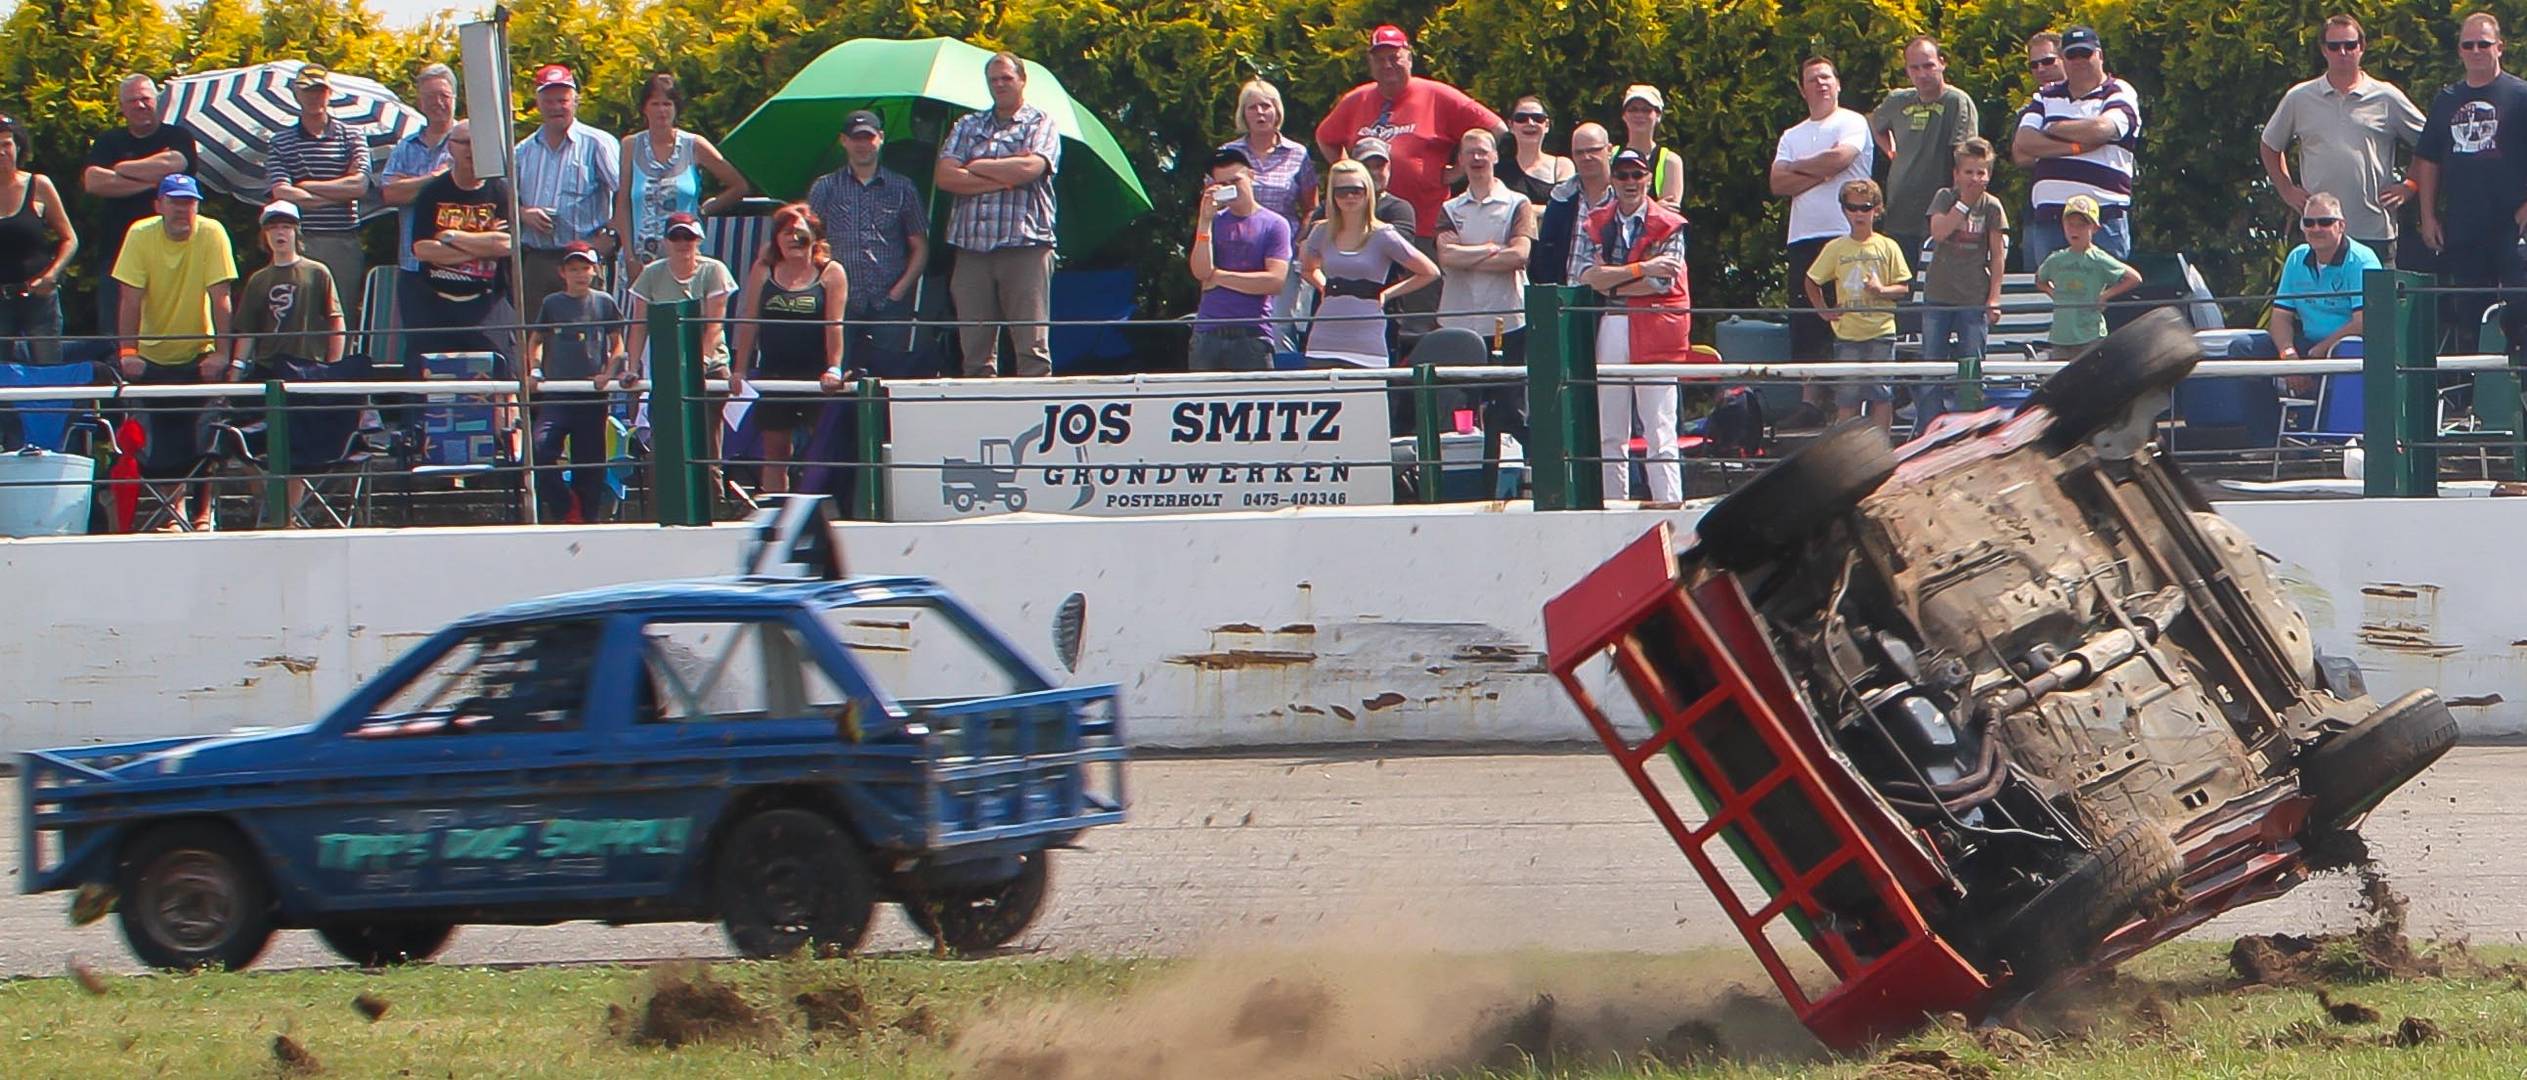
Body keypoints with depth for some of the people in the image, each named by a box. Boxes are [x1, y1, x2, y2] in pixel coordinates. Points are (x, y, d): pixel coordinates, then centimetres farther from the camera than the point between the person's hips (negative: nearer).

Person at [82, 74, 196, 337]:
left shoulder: (177, 138, 9)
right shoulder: (109, 143, 14)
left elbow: (173, 164, -14)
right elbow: (92, 182, -4)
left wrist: (122, 169, -1)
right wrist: (150, 181, -8)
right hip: (117, 247, 2)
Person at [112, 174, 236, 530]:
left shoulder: (212, 234, -15)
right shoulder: (141, 235, -13)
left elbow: (221, 298, -18)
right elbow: (131, 299, -15)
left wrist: (220, 353, -23)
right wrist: (128, 352, -22)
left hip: (198, 354, -1)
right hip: (154, 354, 1)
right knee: (164, 438, -6)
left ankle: (201, 512, 1)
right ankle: (173, 502, 7)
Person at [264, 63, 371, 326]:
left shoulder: (351, 137, 10)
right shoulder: (281, 142, 8)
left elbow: (359, 185, -5)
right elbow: (282, 194, -5)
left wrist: (306, 187, -4)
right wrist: (337, 194, -5)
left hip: (344, 243, 1)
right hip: (299, 242, -1)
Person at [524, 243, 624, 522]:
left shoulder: (604, 302, 7)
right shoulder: (552, 304, 9)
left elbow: (617, 345, 11)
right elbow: (536, 340, 18)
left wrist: (607, 373, -4)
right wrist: (535, 369, 3)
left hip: (592, 394, 0)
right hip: (556, 393, 0)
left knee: (589, 459, 2)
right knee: (540, 450, -18)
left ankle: (588, 516, 9)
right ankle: (564, 508, -4)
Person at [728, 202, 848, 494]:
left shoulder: (830, 273, -1)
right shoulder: (763, 271, 7)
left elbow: (834, 325, -8)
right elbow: (749, 322, 7)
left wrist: (834, 368, -18)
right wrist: (738, 370, 3)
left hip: (816, 373, -3)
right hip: (773, 370, 3)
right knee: (774, 447, 4)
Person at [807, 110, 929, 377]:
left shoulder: (902, 188, 14)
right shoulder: (826, 187, 13)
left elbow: (920, 247, 13)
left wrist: (900, 289, -1)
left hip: (889, 304, 0)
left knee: (892, 375, -6)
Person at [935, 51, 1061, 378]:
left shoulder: (1040, 124, 9)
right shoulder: (968, 126, 18)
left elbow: (1030, 168, -11)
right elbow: (944, 176, 3)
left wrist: (978, 167, 2)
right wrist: (1003, 178, -4)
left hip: (1025, 247, -4)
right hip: (972, 249, 4)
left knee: (1032, 348, -9)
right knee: (975, 352, 2)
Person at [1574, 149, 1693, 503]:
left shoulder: (1668, 226, 2)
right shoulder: (1597, 224, 12)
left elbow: (1661, 283, -8)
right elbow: (1587, 277, -4)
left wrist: (1609, 282, -2)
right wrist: (1641, 268, -10)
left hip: (1654, 332, -4)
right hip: (1608, 331, 4)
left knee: (1659, 433, -6)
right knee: (1609, 434, 7)